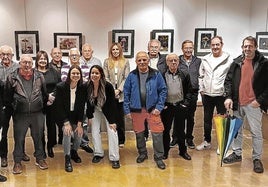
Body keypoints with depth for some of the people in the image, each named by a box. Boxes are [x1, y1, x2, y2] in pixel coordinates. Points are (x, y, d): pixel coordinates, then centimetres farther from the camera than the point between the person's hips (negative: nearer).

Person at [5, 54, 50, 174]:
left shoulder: (39, 77, 2)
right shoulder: (12, 78, -4)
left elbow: (44, 93, 10)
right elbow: (7, 96, 4)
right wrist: (12, 107, 6)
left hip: (37, 114, 2)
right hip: (20, 115, -1)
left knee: (38, 137, 13)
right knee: (19, 139, 8)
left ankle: (40, 158, 29)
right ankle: (17, 162, 22)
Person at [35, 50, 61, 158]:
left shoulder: (53, 71, 8)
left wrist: (53, 95, -9)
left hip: (52, 104, 3)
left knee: (52, 125, 8)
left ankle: (50, 147, 22)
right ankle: (41, 148, 18)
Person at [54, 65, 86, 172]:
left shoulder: (83, 88, -11)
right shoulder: (60, 87, -18)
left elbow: (82, 107, -6)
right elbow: (59, 106, -15)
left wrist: (79, 124, -12)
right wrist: (66, 123, -20)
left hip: (76, 117, 3)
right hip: (63, 117, -3)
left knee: (79, 134, -12)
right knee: (67, 132, -24)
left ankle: (74, 151, 21)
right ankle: (67, 158, -8)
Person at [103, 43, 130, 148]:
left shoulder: (125, 62, 6)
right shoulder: (107, 62, 9)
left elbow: (126, 78, 0)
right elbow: (106, 77, 3)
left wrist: (119, 90, -10)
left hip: (121, 94, -1)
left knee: (120, 118, 3)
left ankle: (121, 140, 11)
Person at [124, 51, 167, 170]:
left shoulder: (156, 74, -4)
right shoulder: (132, 75, -1)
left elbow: (163, 91, -1)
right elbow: (126, 93, 3)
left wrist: (159, 107, -8)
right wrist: (127, 110, -1)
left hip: (152, 109, -1)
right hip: (136, 109, 2)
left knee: (157, 133, -2)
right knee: (139, 133, 14)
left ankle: (159, 157, 14)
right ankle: (142, 154, 35)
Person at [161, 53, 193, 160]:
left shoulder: (185, 76, 2)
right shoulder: (162, 76, -4)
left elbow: (189, 91, 7)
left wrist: (186, 103, -2)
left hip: (180, 106, 1)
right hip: (167, 107, -1)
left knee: (180, 130, 11)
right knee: (165, 130, 8)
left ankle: (183, 151, 24)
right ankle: (165, 151, 22)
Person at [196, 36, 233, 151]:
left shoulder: (228, 59, -7)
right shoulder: (205, 59, 7)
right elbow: (201, 75, 13)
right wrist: (201, 89, 7)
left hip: (221, 95, -4)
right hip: (207, 95, 4)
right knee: (207, 120, 15)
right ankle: (207, 142, 29)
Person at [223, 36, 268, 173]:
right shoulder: (236, 63, 6)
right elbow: (228, 80, 8)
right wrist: (228, 97, -4)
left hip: (253, 104, -4)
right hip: (237, 103, 4)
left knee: (256, 132, 3)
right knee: (236, 130, 15)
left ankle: (257, 158, 15)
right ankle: (237, 153, 29)